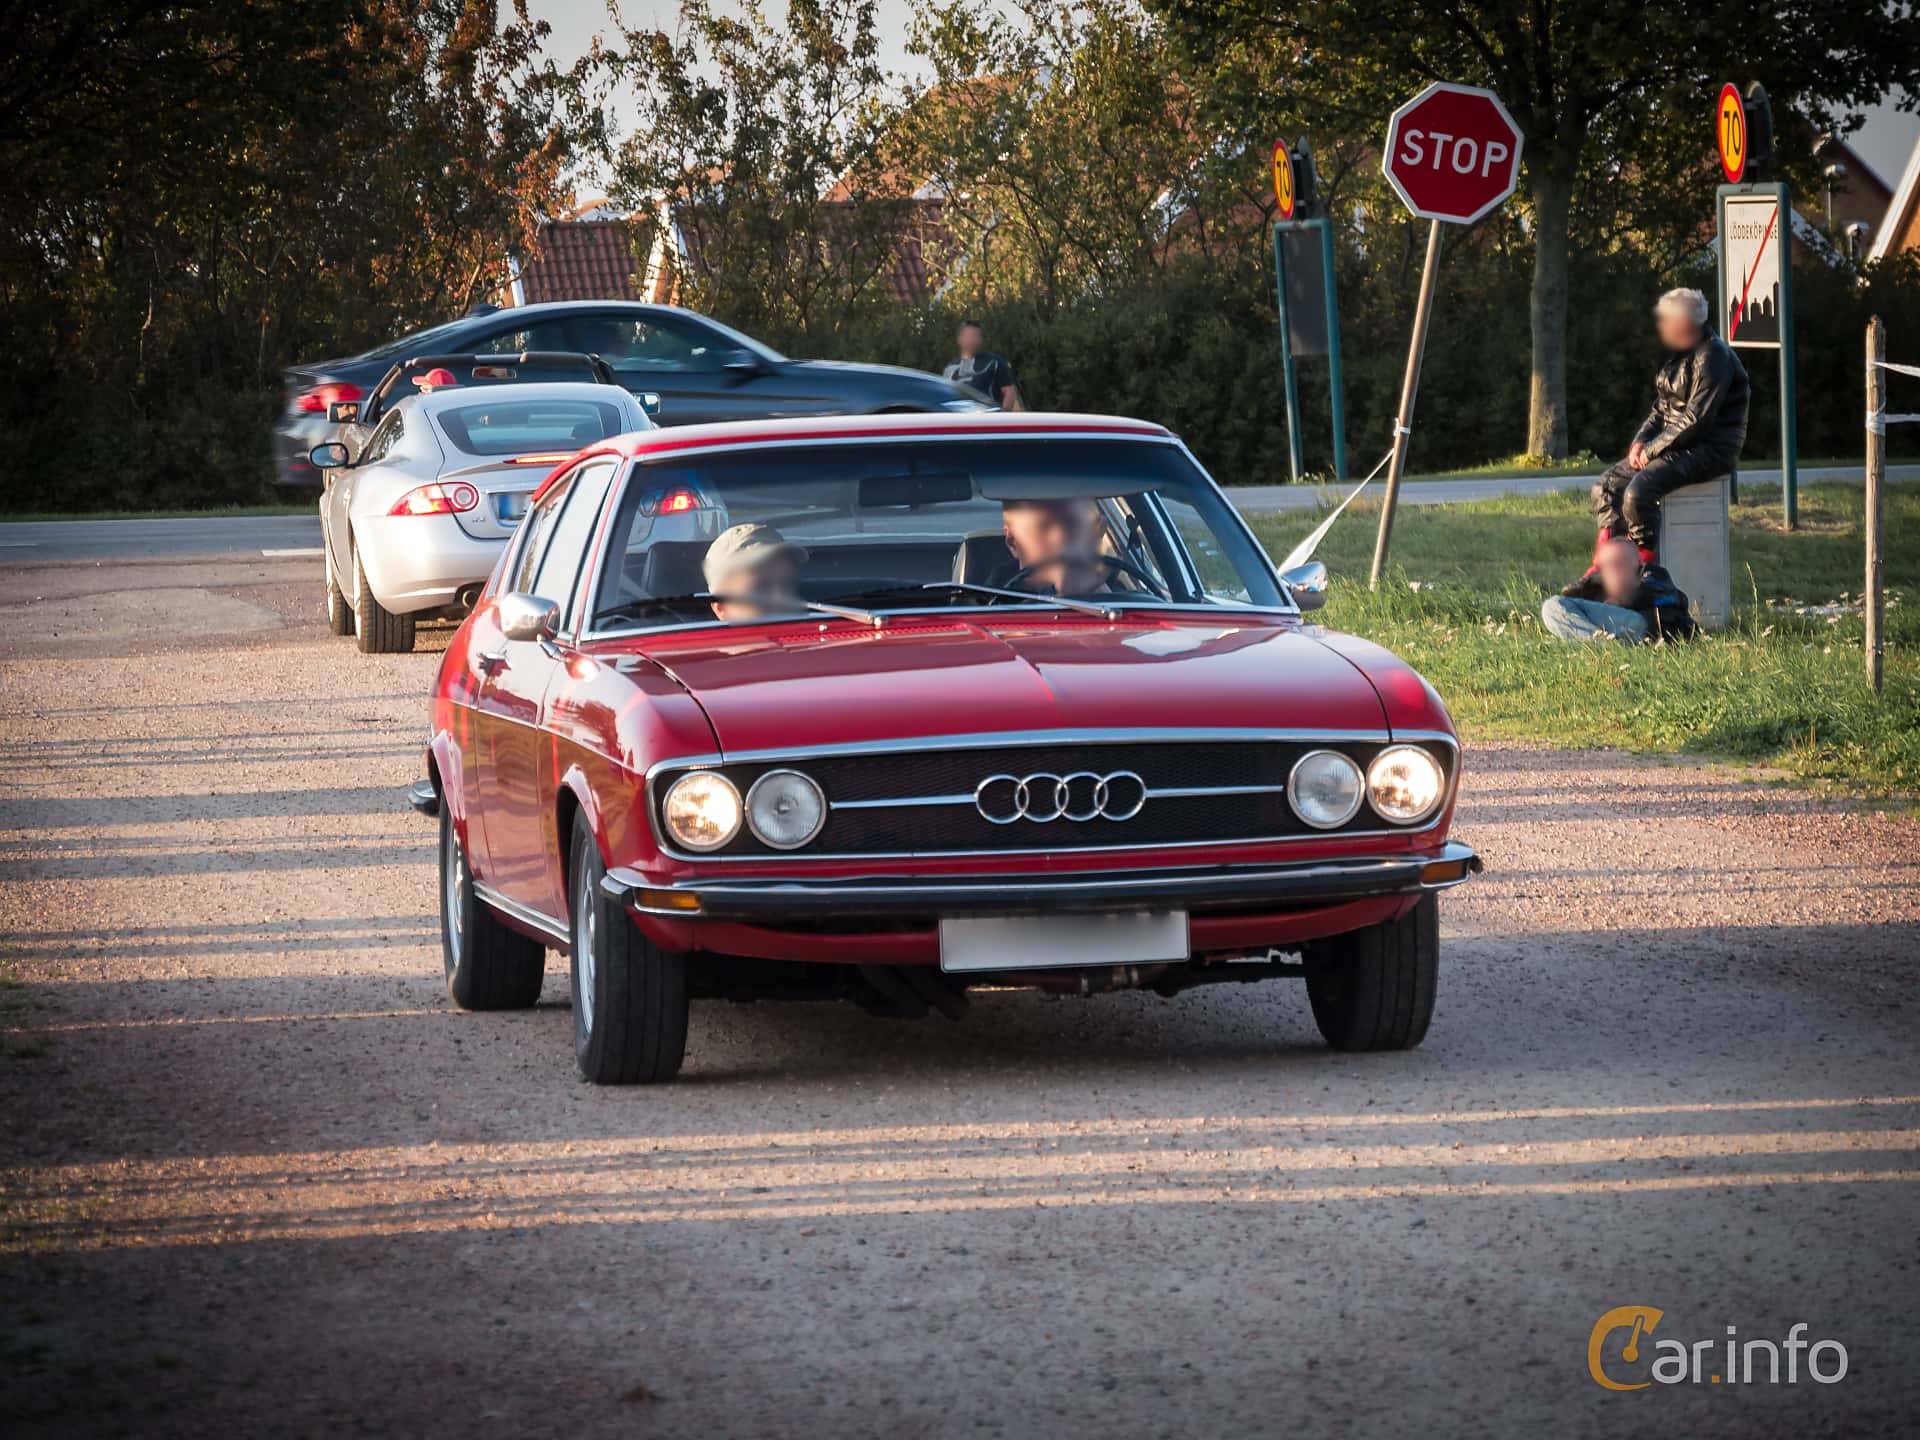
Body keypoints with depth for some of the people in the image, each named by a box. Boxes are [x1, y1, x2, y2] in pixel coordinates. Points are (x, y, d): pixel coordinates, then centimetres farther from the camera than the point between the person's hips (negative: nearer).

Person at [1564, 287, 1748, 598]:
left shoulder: (1712, 357, -16)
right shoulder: (1678, 355, 14)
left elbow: (1696, 418, -21)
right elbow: (1661, 408, 21)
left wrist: (1653, 448, -15)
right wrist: (1641, 441, 2)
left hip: (1710, 450, -10)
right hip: (1675, 444, 10)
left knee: (1639, 491, -28)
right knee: (1607, 487, 0)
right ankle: (1600, 571, -5)